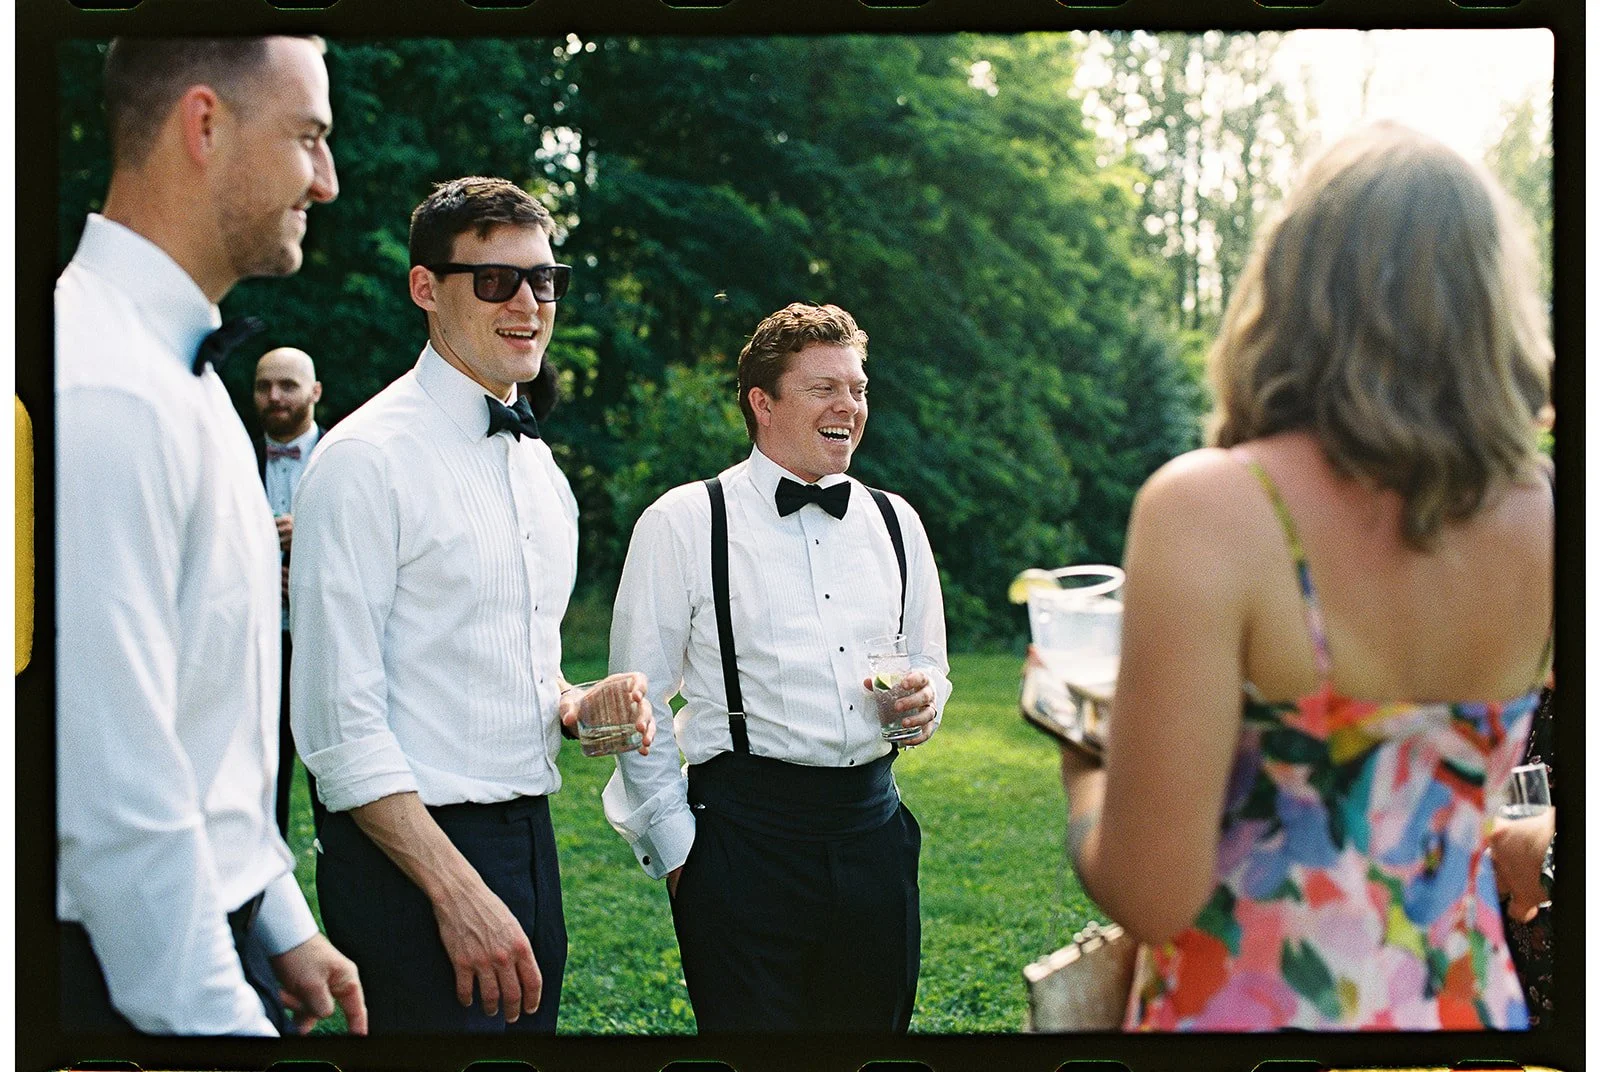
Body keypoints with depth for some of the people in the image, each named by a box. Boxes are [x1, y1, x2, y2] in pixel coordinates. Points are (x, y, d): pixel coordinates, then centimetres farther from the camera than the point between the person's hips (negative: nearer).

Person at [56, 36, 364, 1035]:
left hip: (203, 938, 9)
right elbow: (115, 799, -25)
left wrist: (282, 923, 15)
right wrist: (228, 1019, -19)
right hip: (130, 977, -9)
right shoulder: (106, 392, -23)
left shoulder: (184, 377, 10)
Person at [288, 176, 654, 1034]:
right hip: (408, 848, -7)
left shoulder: (541, 470, 13)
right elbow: (338, 719, -16)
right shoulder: (368, 460, -12)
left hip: (529, 836, 8)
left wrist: (572, 704, 1)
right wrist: (457, 889, -20)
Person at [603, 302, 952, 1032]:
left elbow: (929, 663, 23)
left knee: (874, 1021, 9)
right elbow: (640, 707, 0)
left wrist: (925, 699, 0)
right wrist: (674, 848, -3)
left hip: (873, 828, 5)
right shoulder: (682, 524, -2)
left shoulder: (894, 523, 13)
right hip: (745, 832, -4)